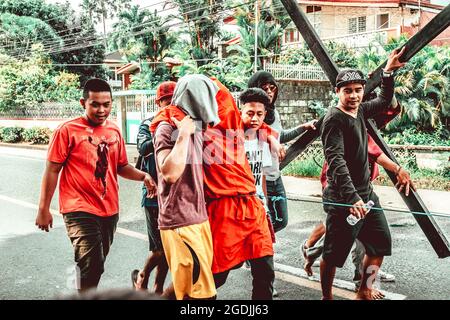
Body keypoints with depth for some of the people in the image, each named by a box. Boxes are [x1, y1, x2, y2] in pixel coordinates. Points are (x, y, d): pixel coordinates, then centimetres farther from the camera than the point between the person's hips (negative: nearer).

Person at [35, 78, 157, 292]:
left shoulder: (114, 131, 7)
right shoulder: (67, 130, -8)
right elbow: (52, 171, -6)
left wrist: (143, 176, -5)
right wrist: (43, 209, -6)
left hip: (110, 210, 6)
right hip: (79, 210, -6)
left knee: (96, 264, 18)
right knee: (92, 265, -16)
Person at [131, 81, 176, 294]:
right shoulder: (149, 124, -5)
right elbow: (143, 148, -24)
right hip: (155, 194, -4)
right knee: (162, 246, -3)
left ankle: (158, 289, 29)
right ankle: (141, 276, 26)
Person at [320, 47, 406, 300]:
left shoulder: (360, 111, 9)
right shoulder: (335, 119, -16)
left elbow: (385, 101, 30)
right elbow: (336, 161, -26)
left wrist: (388, 73, 17)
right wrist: (352, 198, -34)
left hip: (366, 193, 9)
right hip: (344, 199, -9)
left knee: (381, 243, 16)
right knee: (335, 253, -1)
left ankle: (364, 292, 30)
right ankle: (327, 297, 17)